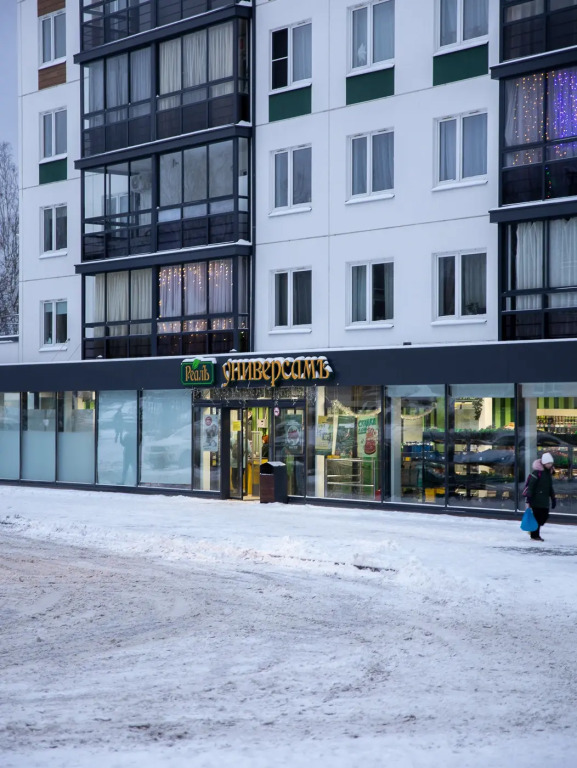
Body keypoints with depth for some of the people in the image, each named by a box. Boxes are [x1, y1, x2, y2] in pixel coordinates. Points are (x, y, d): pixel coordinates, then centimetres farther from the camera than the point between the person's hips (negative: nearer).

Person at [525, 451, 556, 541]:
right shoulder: (537, 472, -12)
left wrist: (553, 498, 21)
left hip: (545, 499, 8)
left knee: (545, 516, 6)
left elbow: (550, 487, 24)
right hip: (536, 499, -8)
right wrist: (528, 499, -18)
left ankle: (533, 530, 23)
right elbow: (531, 486, -15)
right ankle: (535, 535, 4)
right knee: (538, 516, -6)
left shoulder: (549, 472, 15)